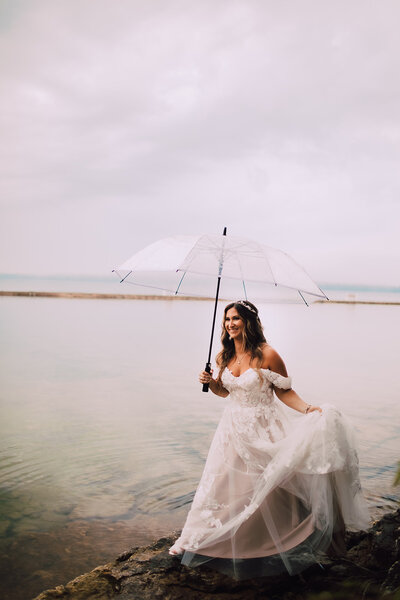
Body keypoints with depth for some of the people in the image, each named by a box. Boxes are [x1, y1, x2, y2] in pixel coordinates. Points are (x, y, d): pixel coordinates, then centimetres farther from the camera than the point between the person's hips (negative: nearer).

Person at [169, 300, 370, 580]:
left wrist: (308, 409, -23)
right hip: (235, 429, 4)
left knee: (266, 491, 3)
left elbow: (284, 391, -10)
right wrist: (210, 381, -5)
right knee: (224, 486, 10)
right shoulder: (224, 357, 1)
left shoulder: (267, 355, -16)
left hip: (263, 431, -4)